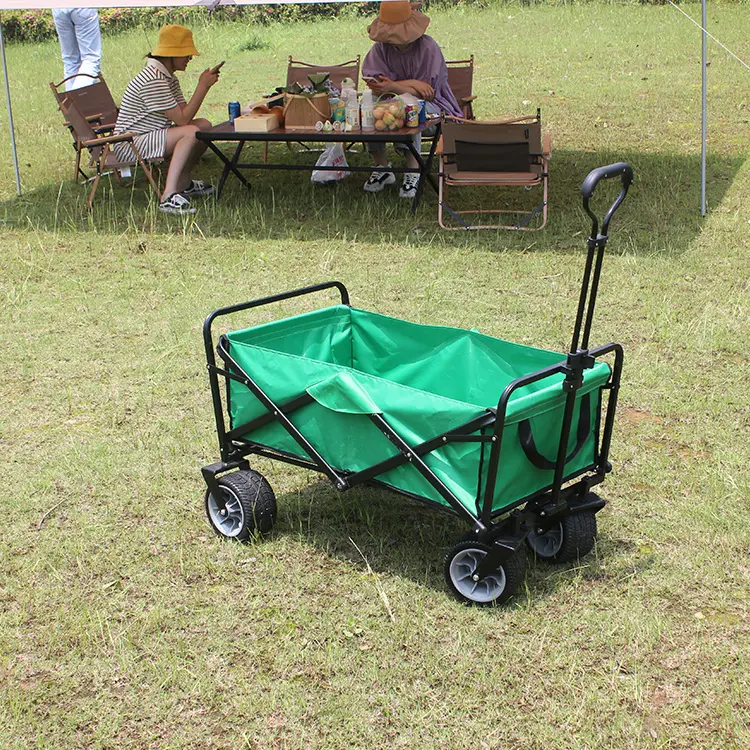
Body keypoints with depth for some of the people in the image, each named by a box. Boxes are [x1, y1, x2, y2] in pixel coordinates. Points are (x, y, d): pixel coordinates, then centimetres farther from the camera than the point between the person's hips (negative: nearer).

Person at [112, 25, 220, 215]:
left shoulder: (169, 77, 11)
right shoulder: (153, 80, -22)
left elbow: (184, 113, 6)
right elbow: (182, 119, -23)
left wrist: (203, 84, -4)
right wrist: (203, 86, -20)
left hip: (151, 137, 11)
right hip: (130, 145, -11)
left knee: (205, 126, 5)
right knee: (191, 132, -28)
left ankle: (184, 183, 15)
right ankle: (169, 196, -36)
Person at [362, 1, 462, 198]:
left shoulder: (428, 47, -16)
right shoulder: (381, 47, -5)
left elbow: (428, 93, -18)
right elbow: (375, 87, -14)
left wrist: (393, 86, -33)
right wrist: (411, 84, -24)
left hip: (430, 105, -4)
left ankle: (413, 172, -27)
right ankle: (381, 168, -9)